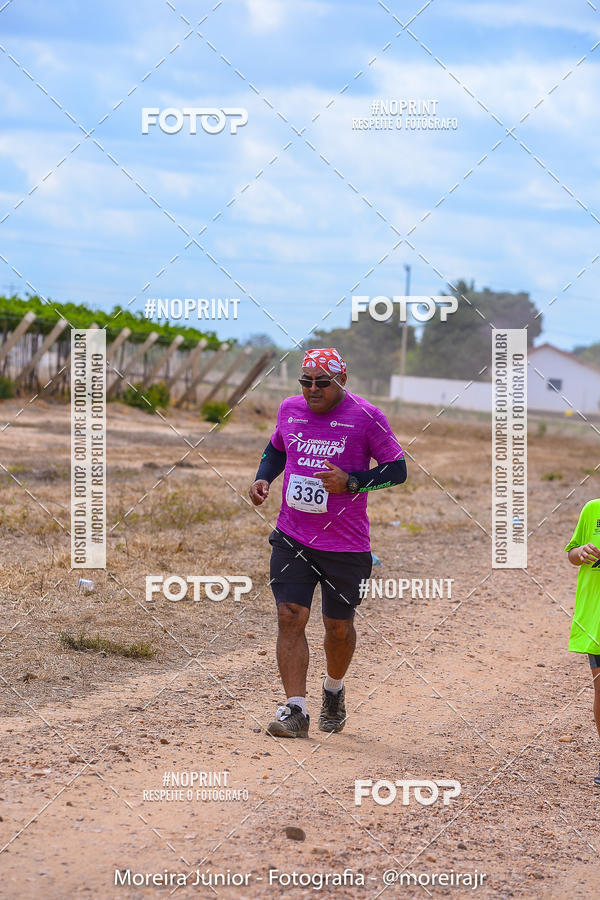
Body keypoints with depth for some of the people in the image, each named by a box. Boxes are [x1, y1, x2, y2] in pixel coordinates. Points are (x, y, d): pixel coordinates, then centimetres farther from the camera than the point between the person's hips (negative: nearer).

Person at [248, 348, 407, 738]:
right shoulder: (290, 409, 5)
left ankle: (334, 690, 37)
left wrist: (350, 481, -18)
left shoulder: (366, 417, -9)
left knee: (339, 625, 9)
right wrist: (263, 479, 5)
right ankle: (295, 710, -8)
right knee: (290, 616, -9)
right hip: (292, 538, 3)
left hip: (346, 545, -3)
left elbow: (397, 470, -5)